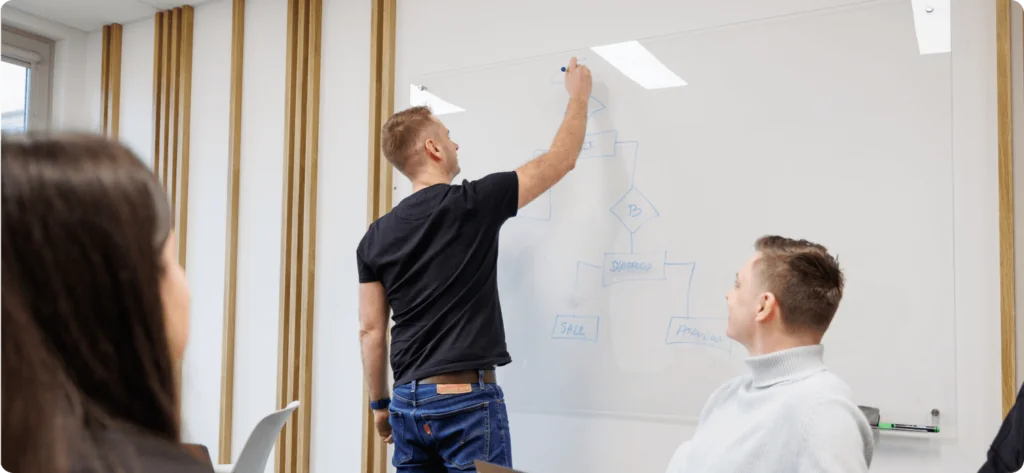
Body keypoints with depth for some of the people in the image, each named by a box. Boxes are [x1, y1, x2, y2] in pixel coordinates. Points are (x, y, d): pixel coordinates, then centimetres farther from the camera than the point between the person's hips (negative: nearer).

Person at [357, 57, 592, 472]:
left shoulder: (376, 237, 5)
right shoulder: (472, 203, -9)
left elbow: (370, 330, 7)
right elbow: (561, 161, 1)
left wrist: (379, 403, 18)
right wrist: (579, 96, 16)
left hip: (408, 402, 6)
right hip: (467, 399, -6)